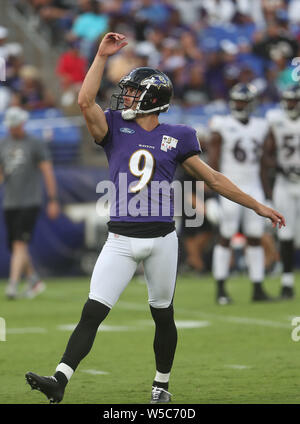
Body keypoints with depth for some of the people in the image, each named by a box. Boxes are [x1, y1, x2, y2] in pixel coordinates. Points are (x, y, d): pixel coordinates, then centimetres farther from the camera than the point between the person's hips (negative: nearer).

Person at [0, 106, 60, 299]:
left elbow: (48, 172, -5)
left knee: (20, 244, -16)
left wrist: (53, 201, -10)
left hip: (30, 202, -6)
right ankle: (35, 281, 28)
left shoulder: (35, 145, -3)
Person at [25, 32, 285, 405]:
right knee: (92, 312, -10)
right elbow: (85, 101, -11)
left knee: (162, 315, 11)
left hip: (161, 239, 0)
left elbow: (213, 179, 10)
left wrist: (258, 207, 10)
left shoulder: (175, 138, 5)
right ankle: (60, 380, -17)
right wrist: (102, 56, -11)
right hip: (121, 240, 0)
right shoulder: (115, 128, 7)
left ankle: (161, 385, 27)